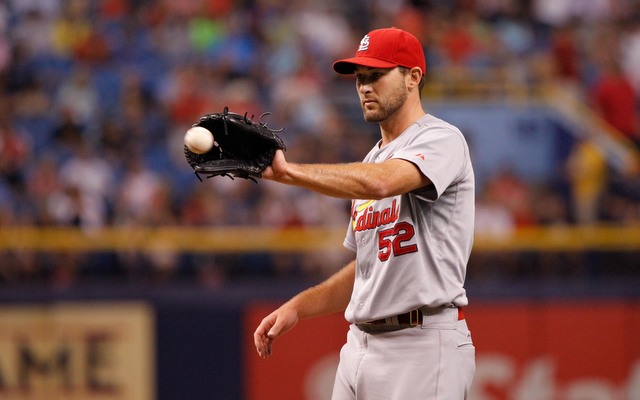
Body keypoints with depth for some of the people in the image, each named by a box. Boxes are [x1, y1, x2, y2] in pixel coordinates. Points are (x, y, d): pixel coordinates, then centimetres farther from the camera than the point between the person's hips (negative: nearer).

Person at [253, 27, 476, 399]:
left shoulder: (442, 140, -7)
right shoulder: (373, 160, 22)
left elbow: (380, 183, -28)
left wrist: (286, 171, -27)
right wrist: (298, 306, 15)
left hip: (422, 348, -9)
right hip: (360, 346, 9)